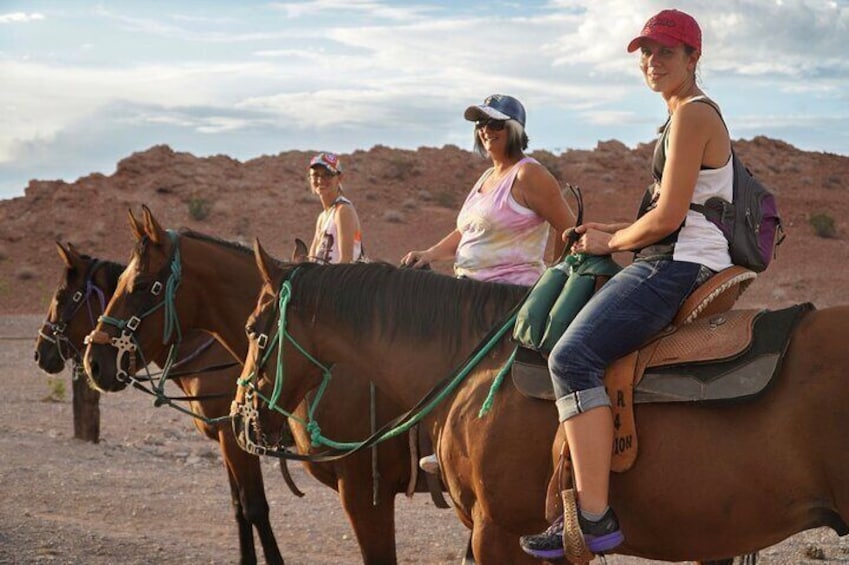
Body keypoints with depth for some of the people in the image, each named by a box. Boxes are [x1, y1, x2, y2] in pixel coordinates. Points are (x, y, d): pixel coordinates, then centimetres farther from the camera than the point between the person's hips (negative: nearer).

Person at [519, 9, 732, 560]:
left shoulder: (692, 115, -11)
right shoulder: (691, 115, 22)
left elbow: (667, 218, -18)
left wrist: (610, 242, -3)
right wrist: (609, 230, 15)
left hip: (679, 266, -11)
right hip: (680, 263, 11)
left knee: (573, 356, -24)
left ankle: (594, 518, -32)